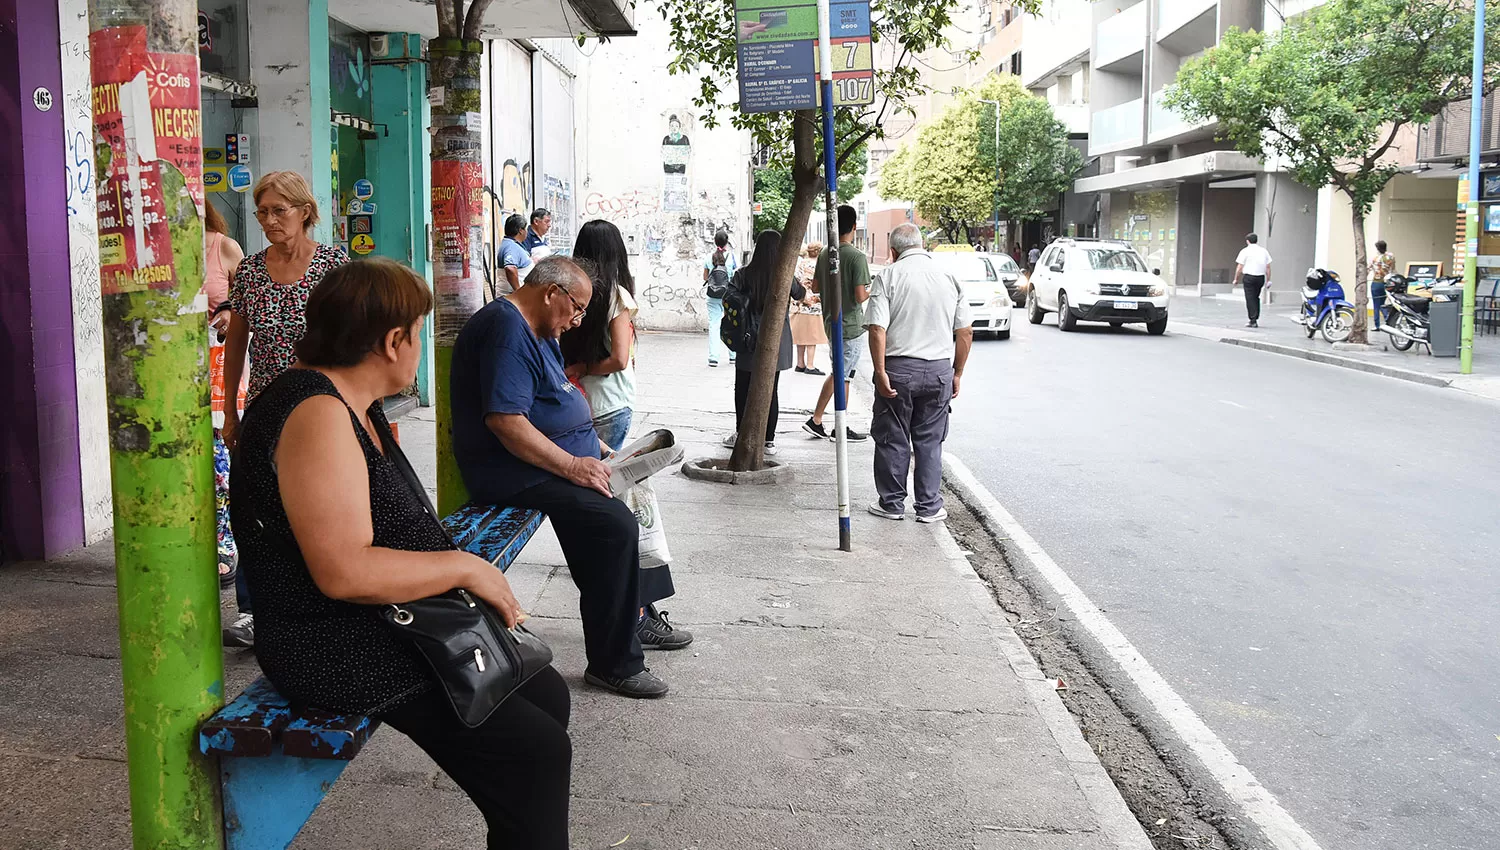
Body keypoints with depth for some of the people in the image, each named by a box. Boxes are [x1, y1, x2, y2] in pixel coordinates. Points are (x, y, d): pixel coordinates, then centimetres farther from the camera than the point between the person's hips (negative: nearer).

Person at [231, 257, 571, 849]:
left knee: (546, 694, 10)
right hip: (342, 656, -11)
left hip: (397, 625, 11)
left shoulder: (350, 404, 12)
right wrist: (465, 567, -18)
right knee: (536, 754, -15)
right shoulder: (316, 414, -21)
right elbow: (344, 571, -29)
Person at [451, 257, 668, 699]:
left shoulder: (536, 331, 17)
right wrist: (572, 466, -24)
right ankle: (613, 663, -16)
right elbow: (504, 420, -27)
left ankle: (643, 616, 18)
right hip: (514, 470, -12)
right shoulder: (507, 330, -18)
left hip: (560, 457, 12)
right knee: (615, 524, -25)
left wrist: (594, 447, 15)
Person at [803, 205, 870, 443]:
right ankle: (841, 429, 11)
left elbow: (816, 287, 12)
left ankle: (815, 420, 17)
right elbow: (860, 296, -21)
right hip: (849, 325, -7)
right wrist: (871, 291, -2)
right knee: (844, 377, 2)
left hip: (831, 322, 7)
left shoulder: (825, 255, 4)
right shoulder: (857, 257, -18)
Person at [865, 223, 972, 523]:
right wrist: (957, 373, 14)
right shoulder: (948, 277, 6)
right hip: (939, 369, 3)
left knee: (892, 440, 9)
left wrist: (880, 372, -11)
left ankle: (892, 504, 17)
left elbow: (877, 328, -14)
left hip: (898, 368, -3)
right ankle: (929, 507, 14)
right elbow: (965, 333, 6)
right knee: (929, 442, 11)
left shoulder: (889, 276, -5)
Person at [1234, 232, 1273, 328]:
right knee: (1256, 298, 18)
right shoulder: (1264, 251, 10)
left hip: (1249, 277, -5)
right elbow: (1268, 267, 8)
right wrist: (1268, 280, 13)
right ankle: (1256, 318, 19)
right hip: (1261, 277, 5)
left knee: (1250, 299, -1)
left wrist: (1236, 279, 4)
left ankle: (1253, 321, -5)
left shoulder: (1245, 251, -3)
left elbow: (1239, 267, -5)